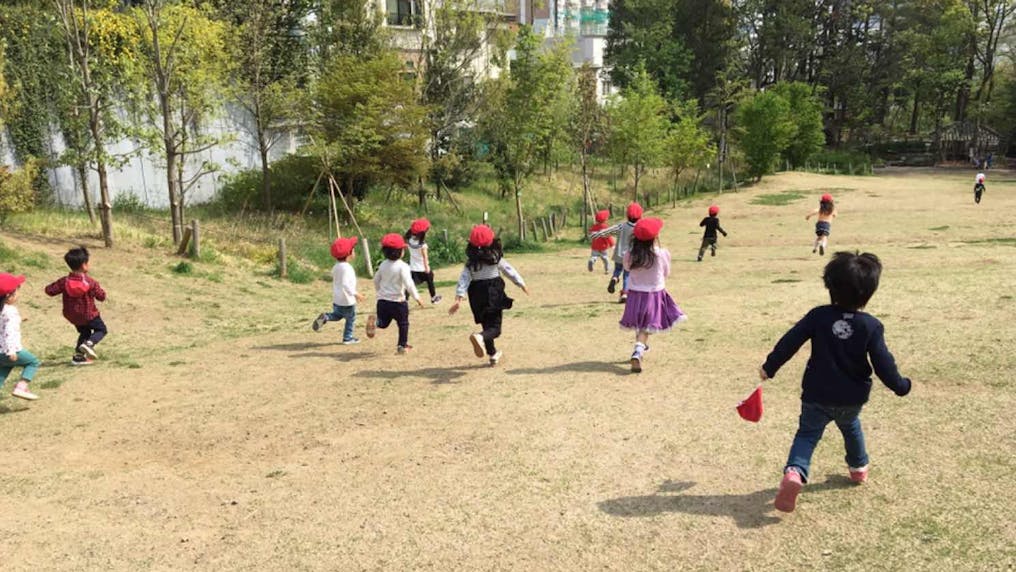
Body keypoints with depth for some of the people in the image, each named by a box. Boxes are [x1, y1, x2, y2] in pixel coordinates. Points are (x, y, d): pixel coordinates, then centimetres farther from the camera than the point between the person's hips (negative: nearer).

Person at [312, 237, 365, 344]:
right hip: (347, 300, -8)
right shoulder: (347, 268, -22)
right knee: (351, 319, 9)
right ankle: (348, 338, 16)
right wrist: (355, 294, -32)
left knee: (337, 315, 26)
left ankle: (325, 317, 1)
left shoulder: (336, 267, 7)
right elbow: (345, 284, -31)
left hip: (336, 299, 8)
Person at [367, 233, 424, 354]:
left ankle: (375, 320, -16)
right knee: (403, 324, 12)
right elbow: (408, 284, -21)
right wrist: (416, 297, -13)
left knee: (383, 323, 15)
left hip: (382, 300, 5)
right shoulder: (403, 266, -15)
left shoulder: (383, 265, 6)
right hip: (398, 301, -5)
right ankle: (402, 346, 17)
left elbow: (376, 280, 15)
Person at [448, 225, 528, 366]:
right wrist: (522, 284, 15)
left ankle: (493, 354, 29)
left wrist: (459, 298, -11)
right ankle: (480, 337, -35)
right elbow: (510, 271, 2)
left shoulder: (471, 261, 0)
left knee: (487, 325, 19)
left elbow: (464, 279, -8)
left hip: (477, 295, 4)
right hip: (493, 294, -4)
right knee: (494, 327, -4)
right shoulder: (496, 257, -5)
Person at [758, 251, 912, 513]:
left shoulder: (817, 316, -11)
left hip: (816, 396, -1)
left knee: (807, 434, 7)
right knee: (851, 427, 31)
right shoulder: (872, 326, -12)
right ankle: (859, 467, 49)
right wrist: (901, 386, 7)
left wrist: (769, 367, -1)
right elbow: (883, 363, -11)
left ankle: (794, 472, -19)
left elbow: (790, 341, -12)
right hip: (852, 398, 1)